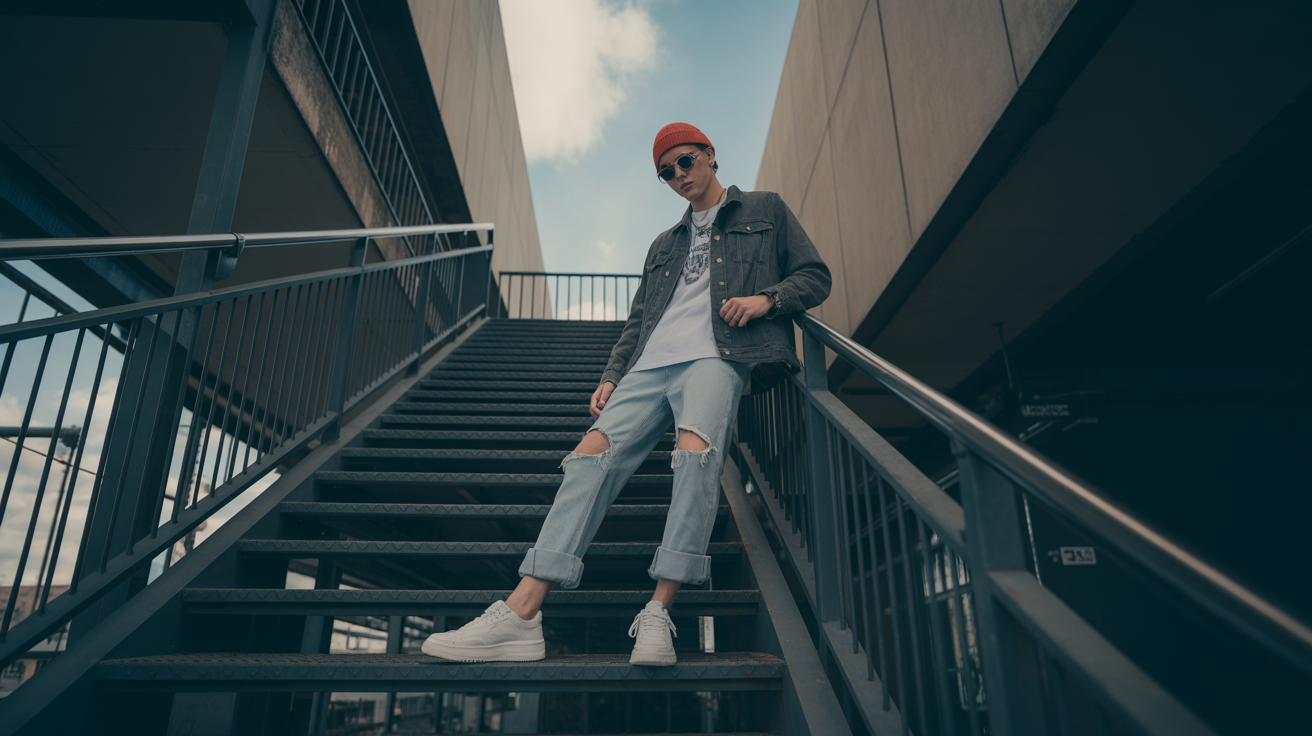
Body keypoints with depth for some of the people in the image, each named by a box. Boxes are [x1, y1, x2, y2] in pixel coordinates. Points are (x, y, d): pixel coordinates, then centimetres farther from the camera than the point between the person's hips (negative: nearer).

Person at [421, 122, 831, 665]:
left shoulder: (766, 210, 22)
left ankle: (658, 615, -35)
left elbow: (815, 276, 14)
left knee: (695, 447, -36)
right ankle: (520, 615, -27)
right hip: (649, 366, 4)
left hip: (715, 358, -4)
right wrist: (611, 376, 11)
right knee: (594, 451, -20)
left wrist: (767, 298, -6)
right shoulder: (664, 245, 34)